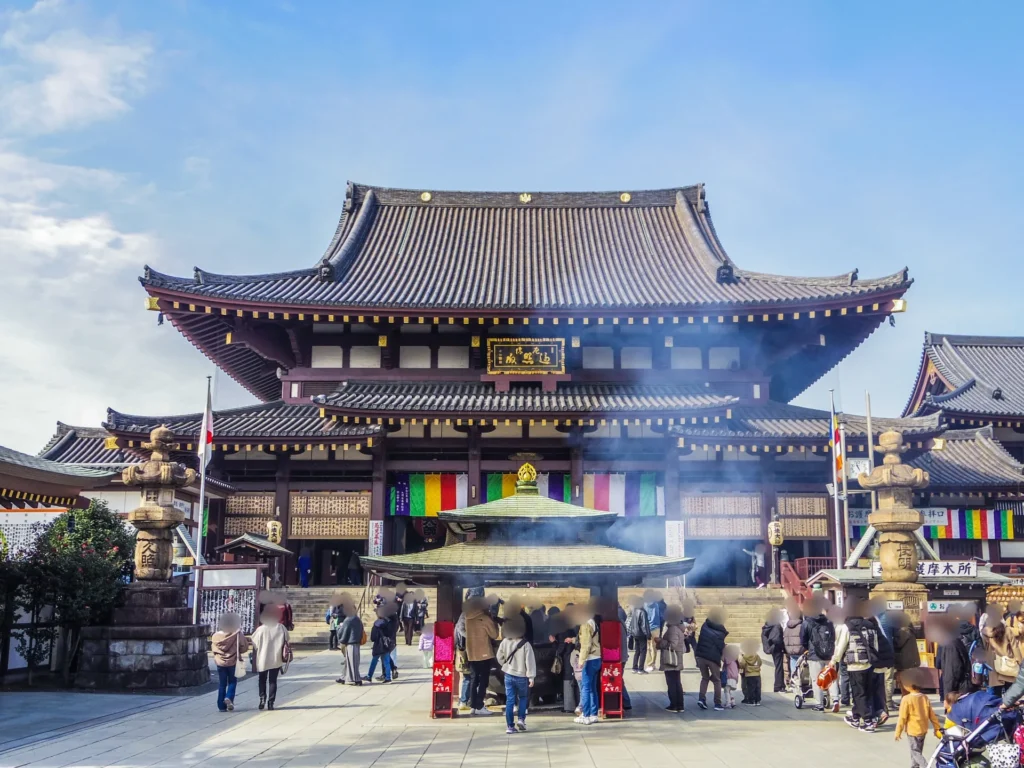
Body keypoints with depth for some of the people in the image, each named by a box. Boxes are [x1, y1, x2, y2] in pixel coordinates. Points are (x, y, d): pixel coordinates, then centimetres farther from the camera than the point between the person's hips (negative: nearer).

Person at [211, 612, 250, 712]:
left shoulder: (216, 636, -6)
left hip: (220, 663, 2)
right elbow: (244, 647, -7)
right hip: (233, 662, -2)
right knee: (232, 682, 15)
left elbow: (213, 648, 5)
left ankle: (222, 705, 10)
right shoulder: (237, 635, -13)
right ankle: (229, 697, -8)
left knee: (222, 684, 11)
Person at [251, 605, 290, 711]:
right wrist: (284, 654, 14)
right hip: (276, 659, 1)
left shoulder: (261, 629, -13)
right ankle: (270, 702, 4)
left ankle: (262, 699, 5)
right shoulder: (281, 628, -6)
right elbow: (286, 641, 2)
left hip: (263, 659, -1)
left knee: (262, 680, 16)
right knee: (273, 680, 9)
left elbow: (254, 643, -7)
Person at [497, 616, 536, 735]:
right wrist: (531, 676, -12)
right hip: (521, 676, -2)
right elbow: (530, 661, -16)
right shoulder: (525, 644, -15)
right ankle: (521, 718, 4)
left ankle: (510, 726, 2)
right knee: (523, 698, 19)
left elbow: (500, 658, 5)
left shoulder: (505, 642, -6)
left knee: (509, 700, 6)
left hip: (509, 675, 2)